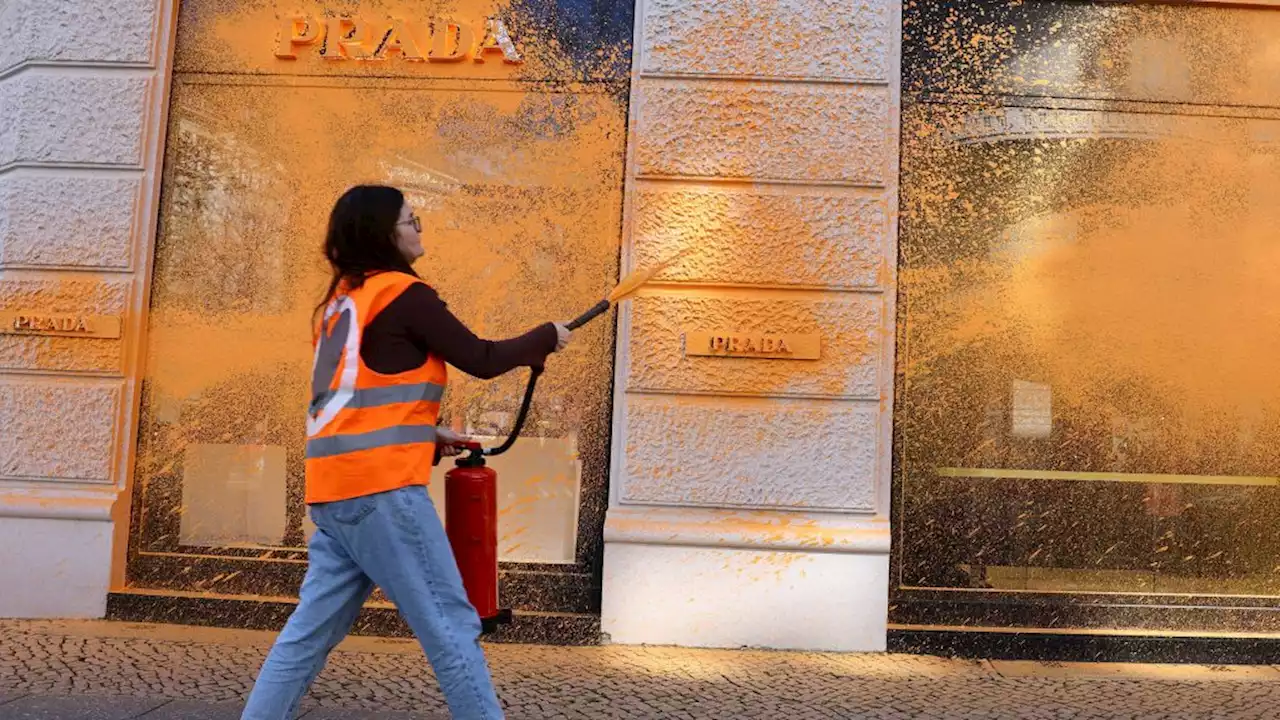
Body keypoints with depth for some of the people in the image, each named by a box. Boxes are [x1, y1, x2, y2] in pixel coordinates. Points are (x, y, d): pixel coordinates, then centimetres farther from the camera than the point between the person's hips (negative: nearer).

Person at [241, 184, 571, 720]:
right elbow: (480, 360, -5)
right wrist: (547, 337, 10)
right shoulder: (403, 294, -7)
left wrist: (427, 436, 18)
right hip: (381, 489, -8)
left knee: (309, 632, 11)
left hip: (334, 492, 8)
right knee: (451, 626, -2)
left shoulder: (342, 300, 18)